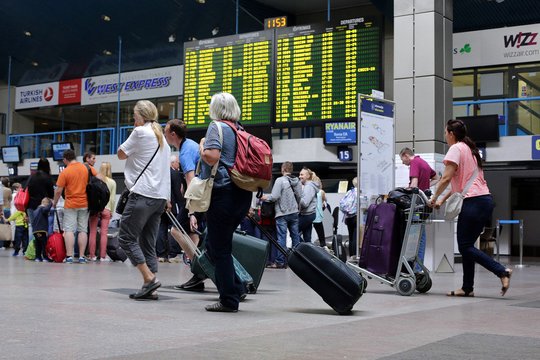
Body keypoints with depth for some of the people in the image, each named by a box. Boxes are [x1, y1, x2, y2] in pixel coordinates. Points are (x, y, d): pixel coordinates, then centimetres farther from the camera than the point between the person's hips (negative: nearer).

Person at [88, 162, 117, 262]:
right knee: (104, 233, 2)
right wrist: (111, 211, 11)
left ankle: (92, 255, 8)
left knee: (92, 232, 6)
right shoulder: (112, 182, 0)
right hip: (106, 208, 0)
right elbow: (113, 198, 1)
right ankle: (103, 256, 2)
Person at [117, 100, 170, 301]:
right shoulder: (161, 137, 22)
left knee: (126, 237, -3)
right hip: (160, 196, 8)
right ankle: (150, 289, 1)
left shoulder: (140, 132, -4)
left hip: (143, 194, -8)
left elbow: (121, 154, 6)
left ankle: (149, 278, -14)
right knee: (148, 243, 7)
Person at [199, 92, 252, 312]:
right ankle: (236, 288, 14)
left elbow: (212, 156, -20)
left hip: (223, 193, -8)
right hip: (243, 195, 8)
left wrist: (202, 146, 1)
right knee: (215, 245, 18)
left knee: (219, 248, 0)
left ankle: (229, 300, 3)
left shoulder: (217, 127, -5)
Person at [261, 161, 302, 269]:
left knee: (282, 237, -3)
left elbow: (274, 197, -16)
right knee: (295, 236, 11)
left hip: (282, 213, -5)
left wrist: (266, 197, 2)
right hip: (294, 213, 5)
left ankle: (280, 262, -3)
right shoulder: (297, 181, 5)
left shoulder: (280, 180, -12)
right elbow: (300, 196, 5)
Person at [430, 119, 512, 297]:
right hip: (485, 200, 9)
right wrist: (443, 200, 22)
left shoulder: (456, 149, -4)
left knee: (465, 246, -6)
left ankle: (502, 271, -13)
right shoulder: (470, 149, 24)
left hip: (473, 202, -9)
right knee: (467, 245, 10)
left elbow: (447, 178, -13)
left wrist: (434, 197, -1)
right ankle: (467, 288, 11)